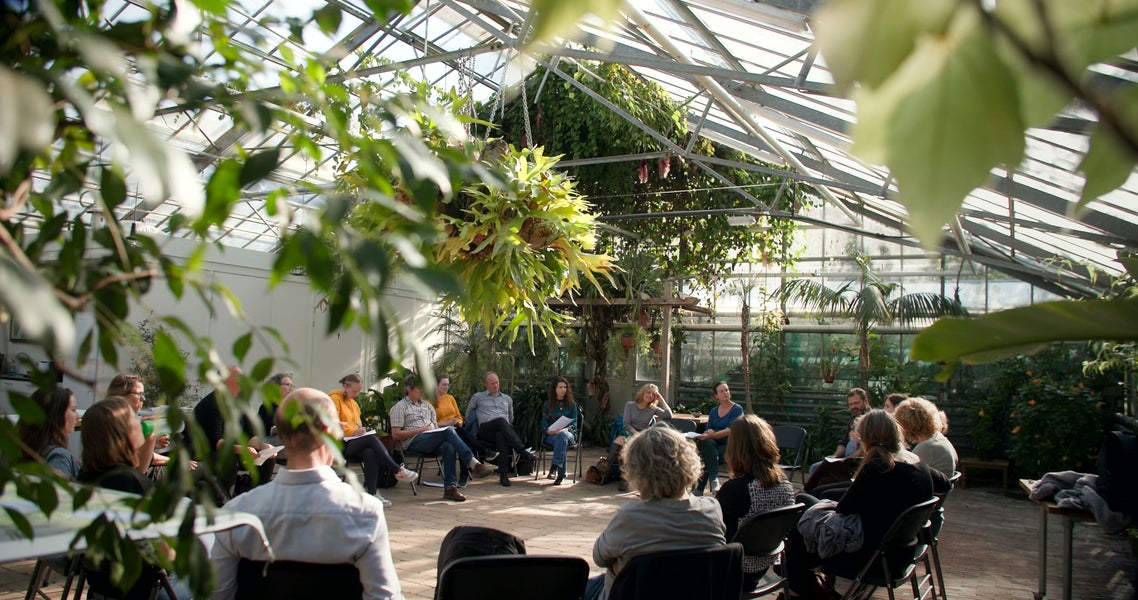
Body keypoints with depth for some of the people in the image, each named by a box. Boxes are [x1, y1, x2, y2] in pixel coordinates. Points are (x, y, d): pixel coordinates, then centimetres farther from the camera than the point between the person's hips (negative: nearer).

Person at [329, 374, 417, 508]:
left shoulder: (354, 403, 27)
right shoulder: (335, 399, 1)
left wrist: (360, 430, 4)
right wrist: (353, 431, -19)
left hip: (355, 443, 7)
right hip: (340, 444, -7)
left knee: (370, 453, -30)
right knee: (371, 438, -32)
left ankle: (373, 493, -39)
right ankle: (398, 470, -34)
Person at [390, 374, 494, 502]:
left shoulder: (427, 405, 29)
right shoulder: (399, 407, 9)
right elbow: (395, 434, -2)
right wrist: (420, 430, -8)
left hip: (433, 442, 5)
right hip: (413, 442, -5)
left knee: (449, 446, -33)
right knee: (449, 431, -30)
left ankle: (450, 487, -36)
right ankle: (474, 464, -35)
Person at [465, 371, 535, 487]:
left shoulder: (507, 398, 30)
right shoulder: (478, 397, 23)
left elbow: (511, 418, 36)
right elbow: (468, 416, 29)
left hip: (504, 429, 2)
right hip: (485, 429, -2)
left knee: (501, 435, -41)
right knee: (501, 421, -39)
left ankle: (503, 474, -51)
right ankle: (523, 452, -53)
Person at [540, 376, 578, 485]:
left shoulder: (572, 405, 12)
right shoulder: (547, 405, 13)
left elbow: (574, 424, 3)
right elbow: (544, 425, 7)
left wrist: (563, 430, -18)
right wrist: (549, 431, -18)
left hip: (569, 434, 0)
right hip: (551, 436, 0)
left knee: (562, 435, -38)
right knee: (562, 440, -36)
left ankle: (554, 467, -49)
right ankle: (561, 474, -45)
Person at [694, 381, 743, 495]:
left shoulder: (737, 409, 0)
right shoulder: (713, 411, 17)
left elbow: (730, 430, -14)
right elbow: (707, 431, 12)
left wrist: (711, 435, -26)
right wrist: (708, 432, -14)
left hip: (730, 446, -4)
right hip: (714, 444, 4)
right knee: (706, 442, -31)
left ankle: (699, 488, -25)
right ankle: (714, 479, -37)